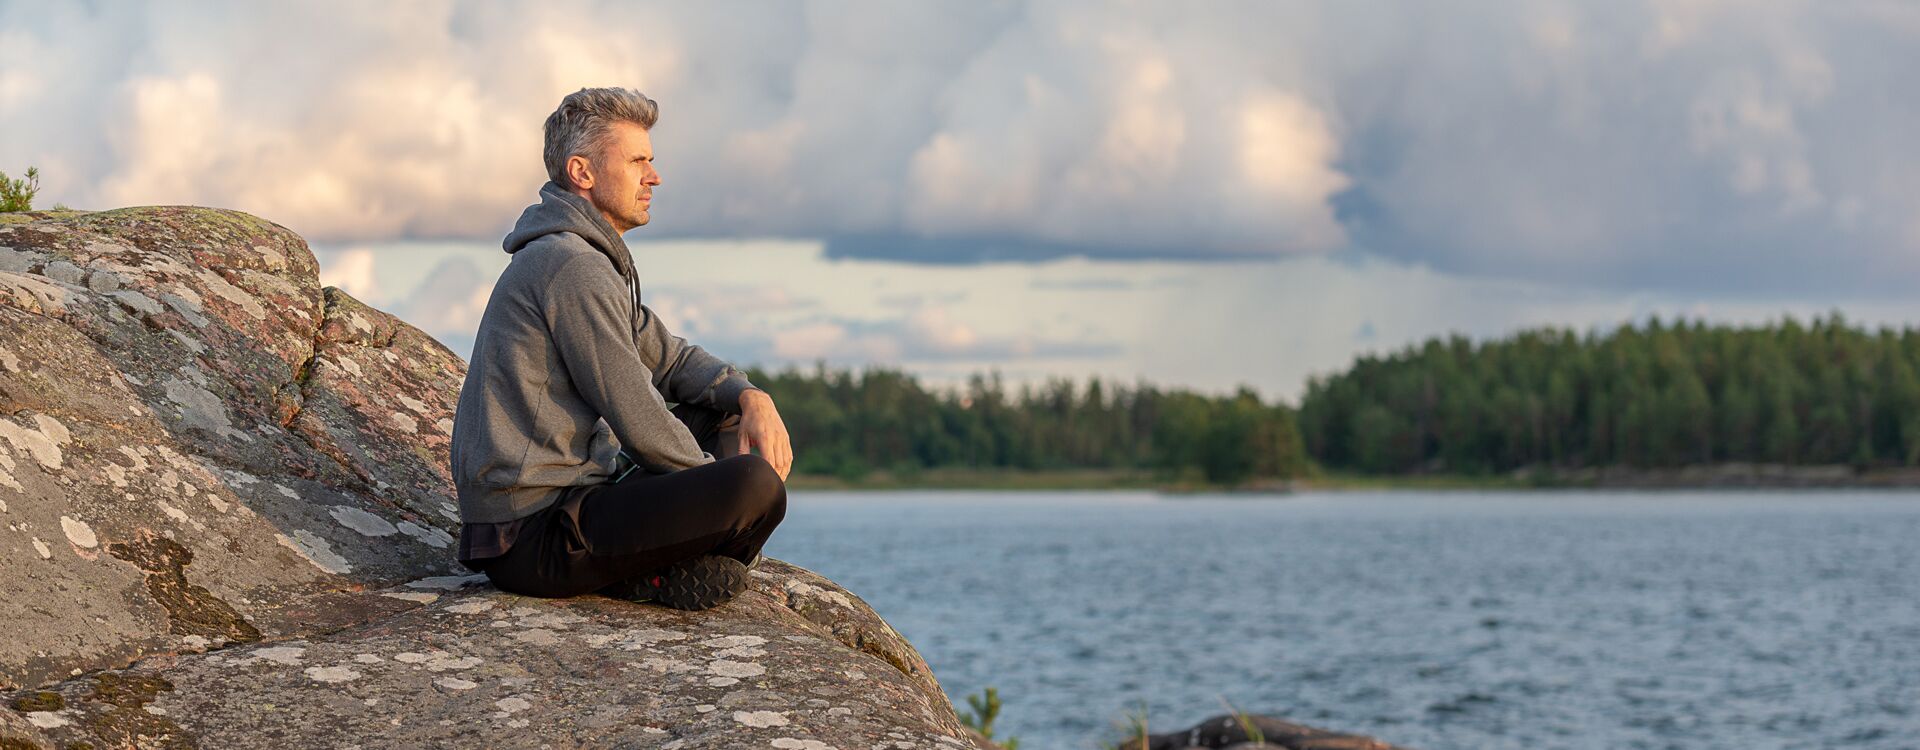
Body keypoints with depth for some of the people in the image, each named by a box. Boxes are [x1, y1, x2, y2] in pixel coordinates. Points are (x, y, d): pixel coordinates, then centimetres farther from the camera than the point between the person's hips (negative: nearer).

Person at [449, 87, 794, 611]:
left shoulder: (588, 261, 19)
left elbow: (672, 360, 25)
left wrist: (751, 398, 4)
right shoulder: (573, 266, -15)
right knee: (756, 484, -25)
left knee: (723, 415, 22)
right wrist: (717, 485, -2)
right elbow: (638, 423, -17)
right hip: (534, 535, -11)